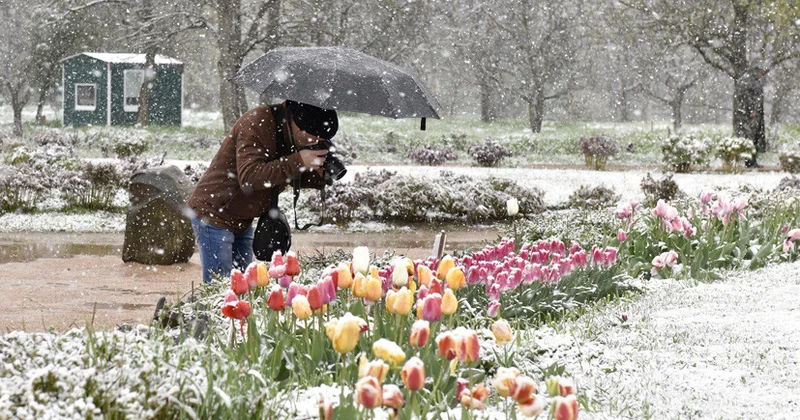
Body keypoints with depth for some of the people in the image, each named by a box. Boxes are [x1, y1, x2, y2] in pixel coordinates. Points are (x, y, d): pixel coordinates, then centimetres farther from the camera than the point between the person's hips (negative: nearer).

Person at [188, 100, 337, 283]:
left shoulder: (291, 133, 1)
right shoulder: (258, 123, -23)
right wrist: (298, 162, -35)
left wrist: (320, 175, -12)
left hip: (242, 222, 8)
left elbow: (294, 177, 10)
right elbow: (249, 177, -33)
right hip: (213, 215, -8)